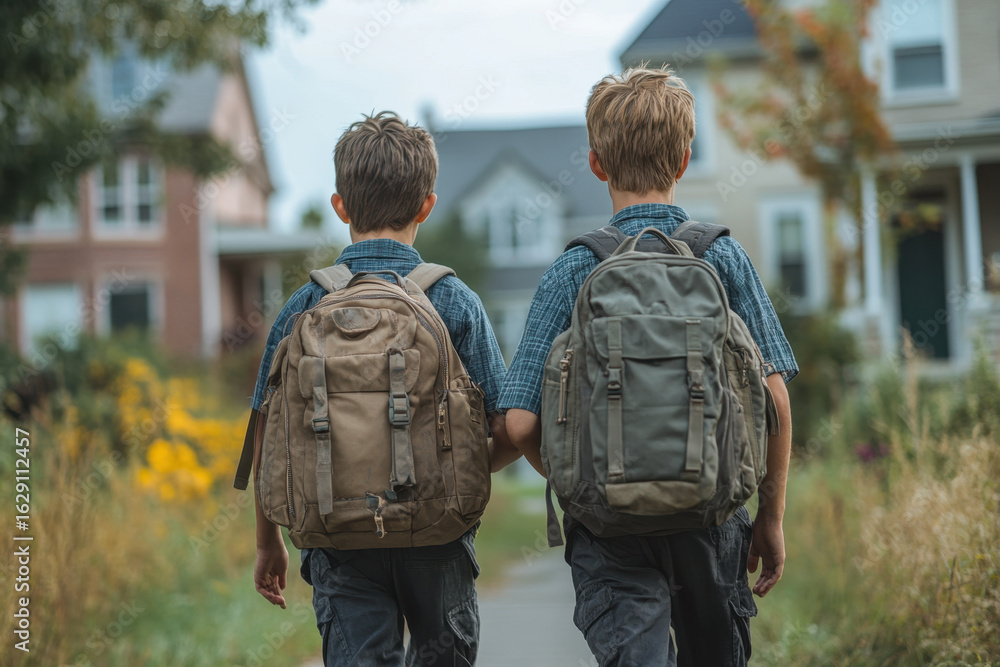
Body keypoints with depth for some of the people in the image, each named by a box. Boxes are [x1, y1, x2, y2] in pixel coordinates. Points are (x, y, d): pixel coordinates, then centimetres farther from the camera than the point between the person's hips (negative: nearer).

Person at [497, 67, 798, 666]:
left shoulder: (573, 272, -4)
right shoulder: (724, 257, -2)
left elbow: (521, 424, -8)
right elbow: (774, 398, -4)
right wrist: (772, 516, 6)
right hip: (712, 512, 2)